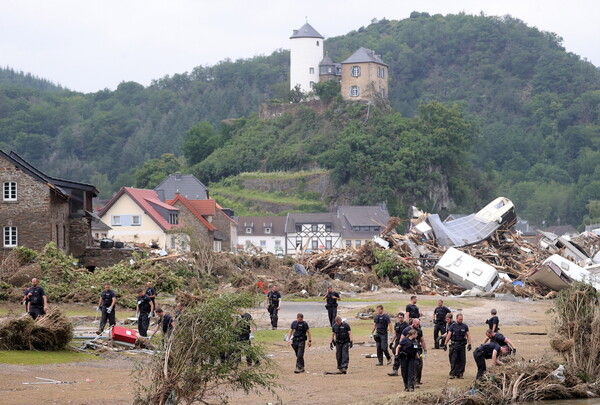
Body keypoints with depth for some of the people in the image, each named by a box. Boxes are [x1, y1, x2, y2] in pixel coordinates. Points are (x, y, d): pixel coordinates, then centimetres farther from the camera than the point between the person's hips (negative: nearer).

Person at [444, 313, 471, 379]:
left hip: (462, 344, 2)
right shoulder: (453, 326, 3)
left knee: (462, 360, 2)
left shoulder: (465, 326, 7)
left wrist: (469, 344, -1)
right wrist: (445, 344, -2)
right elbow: (449, 335, 3)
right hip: (455, 344, -2)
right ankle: (452, 374, -5)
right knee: (453, 360, -6)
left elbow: (468, 335, 8)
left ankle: (460, 374, 10)